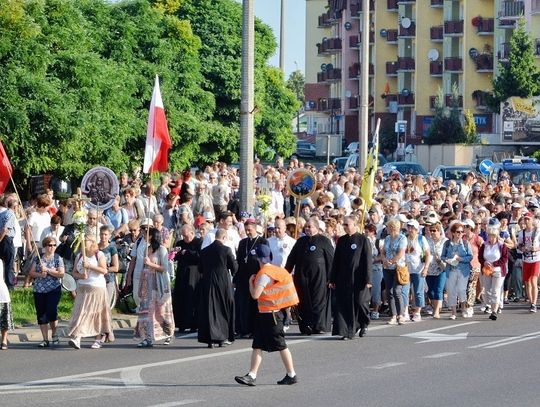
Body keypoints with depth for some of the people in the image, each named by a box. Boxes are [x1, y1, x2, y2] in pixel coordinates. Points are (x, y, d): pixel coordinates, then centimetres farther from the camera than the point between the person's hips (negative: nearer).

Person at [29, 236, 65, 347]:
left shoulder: (58, 258, 1)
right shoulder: (38, 258, 9)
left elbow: (61, 274, -8)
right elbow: (31, 273, 7)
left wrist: (47, 270, -15)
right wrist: (40, 274, -13)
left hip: (54, 289, -3)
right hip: (39, 290, 3)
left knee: (51, 312, -15)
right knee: (41, 315, 2)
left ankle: (54, 334, 9)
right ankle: (45, 339, 9)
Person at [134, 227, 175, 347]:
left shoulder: (161, 249, -7)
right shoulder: (147, 249, 12)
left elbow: (164, 268, -11)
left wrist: (150, 264, -20)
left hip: (159, 285, -6)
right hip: (147, 284, 6)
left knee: (160, 310, 1)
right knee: (146, 310, -3)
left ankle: (168, 334, 20)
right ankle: (148, 338, -4)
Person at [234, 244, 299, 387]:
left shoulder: (264, 274, -17)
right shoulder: (276, 270, 11)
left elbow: (255, 294, -22)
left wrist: (251, 282, -5)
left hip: (270, 314, -10)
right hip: (265, 313, 10)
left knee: (281, 346, -1)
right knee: (257, 346, 5)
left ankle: (292, 375, 6)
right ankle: (251, 376, 2)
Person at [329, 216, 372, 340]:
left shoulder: (363, 240, -3)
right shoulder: (341, 240, 9)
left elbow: (367, 260, -6)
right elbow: (336, 260, 12)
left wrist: (367, 280, -12)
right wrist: (332, 279, 8)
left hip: (358, 278, -4)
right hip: (343, 278, 4)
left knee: (360, 302, 0)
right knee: (343, 304, -2)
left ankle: (364, 323, 28)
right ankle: (347, 331, 1)